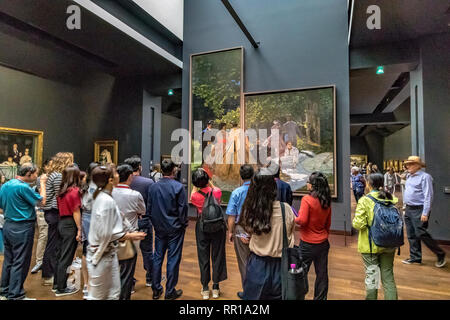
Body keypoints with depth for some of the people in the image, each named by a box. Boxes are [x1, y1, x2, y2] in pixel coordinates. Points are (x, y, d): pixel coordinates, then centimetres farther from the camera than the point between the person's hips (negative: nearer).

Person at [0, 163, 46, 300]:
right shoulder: (23, 187, -20)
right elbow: (42, 201, -13)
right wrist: (42, 183, -4)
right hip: (22, 228, -9)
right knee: (20, 263, 1)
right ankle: (15, 296, 9)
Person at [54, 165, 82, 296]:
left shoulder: (62, 190, 8)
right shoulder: (74, 190, -16)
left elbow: (60, 208, 10)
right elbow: (76, 212, -16)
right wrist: (79, 229, -12)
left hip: (61, 223, 8)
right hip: (70, 225, -8)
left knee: (61, 255, 19)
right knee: (66, 257, 2)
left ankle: (57, 283, 31)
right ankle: (61, 289, 12)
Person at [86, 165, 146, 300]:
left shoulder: (100, 196, 7)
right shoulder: (107, 201, -23)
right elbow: (106, 235, -23)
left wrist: (126, 234, 9)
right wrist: (129, 236, -13)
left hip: (108, 254, 9)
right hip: (102, 255, -9)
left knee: (114, 293, 16)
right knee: (97, 295, 9)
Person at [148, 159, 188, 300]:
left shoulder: (153, 187, -1)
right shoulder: (178, 187, -15)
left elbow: (149, 209, 4)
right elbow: (183, 209, -13)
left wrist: (155, 223, 15)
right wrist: (183, 225, 2)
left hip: (159, 229, 4)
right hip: (175, 229, -4)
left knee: (158, 258, 15)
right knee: (173, 260, 6)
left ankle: (156, 290, 26)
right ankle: (170, 292, 16)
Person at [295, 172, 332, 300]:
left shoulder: (307, 199, -18)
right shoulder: (327, 201, 3)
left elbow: (302, 220, -23)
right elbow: (328, 223, 13)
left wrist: (294, 218, -3)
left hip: (308, 244, -6)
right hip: (323, 243, 6)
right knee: (322, 273, 15)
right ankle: (321, 297, 27)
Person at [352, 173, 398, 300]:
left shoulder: (365, 200, -17)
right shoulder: (392, 199, -2)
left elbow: (358, 224, -20)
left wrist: (355, 221, 0)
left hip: (370, 245, -4)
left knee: (371, 276, 11)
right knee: (388, 277, 17)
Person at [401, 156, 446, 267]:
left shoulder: (424, 177, -12)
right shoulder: (409, 176, 13)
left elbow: (428, 196, -17)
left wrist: (425, 213, -21)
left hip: (419, 210, -8)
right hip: (409, 209, 8)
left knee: (421, 234, -6)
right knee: (411, 235, 12)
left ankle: (440, 254, 14)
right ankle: (415, 257, 23)